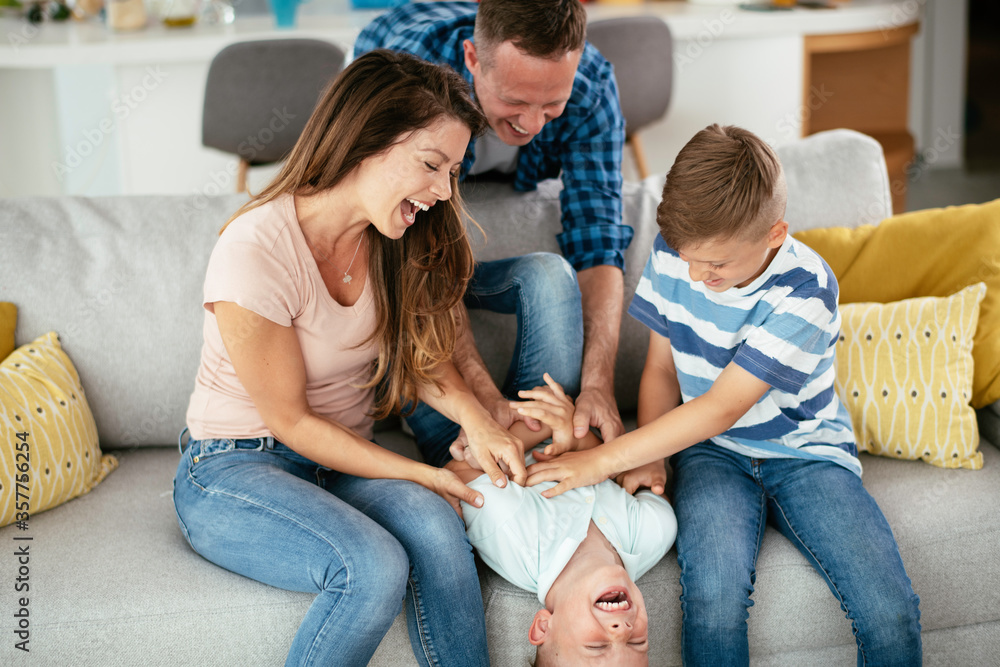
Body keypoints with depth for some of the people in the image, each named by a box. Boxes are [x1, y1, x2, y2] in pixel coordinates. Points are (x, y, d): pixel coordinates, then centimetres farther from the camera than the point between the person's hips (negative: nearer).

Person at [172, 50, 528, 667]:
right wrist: (424, 474, -15)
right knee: (375, 566, -32)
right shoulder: (255, 253, -23)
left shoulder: (395, 241, -3)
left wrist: (475, 418, -13)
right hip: (233, 470, -5)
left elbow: (420, 351, 8)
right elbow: (290, 419, -15)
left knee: (432, 524, -29)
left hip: (347, 457, 5)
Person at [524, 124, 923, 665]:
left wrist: (605, 459, -26)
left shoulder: (804, 292, -21)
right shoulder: (674, 253, -7)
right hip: (709, 450, 2)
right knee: (714, 597, -29)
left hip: (805, 453, -2)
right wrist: (647, 458, -11)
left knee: (892, 614, -21)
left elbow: (723, 407, -24)